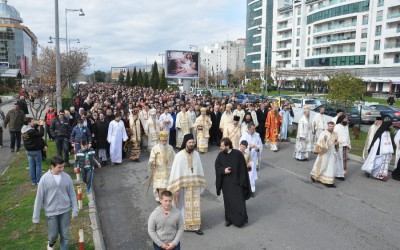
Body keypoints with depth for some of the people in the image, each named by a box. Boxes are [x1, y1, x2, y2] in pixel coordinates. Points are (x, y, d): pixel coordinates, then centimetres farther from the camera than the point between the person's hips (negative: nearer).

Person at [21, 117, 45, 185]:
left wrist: (37, 124, 1)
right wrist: (41, 125, -18)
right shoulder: (31, 131, -26)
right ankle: (38, 180, 10)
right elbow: (41, 134, -27)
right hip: (36, 150, -8)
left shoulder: (24, 130, 0)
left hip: (28, 151, 8)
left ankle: (33, 181, 20)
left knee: (31, 165, 13)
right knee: (38, 165, 6)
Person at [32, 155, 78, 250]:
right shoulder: (44, 179, -13)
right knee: (53, 234, 11)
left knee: (65, 235, 8)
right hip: (51, 212, -1)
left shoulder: (67, 177, -7)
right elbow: (39, 198, -7)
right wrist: (36, 216, -4)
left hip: (65, 211, 1)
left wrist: (75, 210, -1)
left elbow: (72, 195, 2)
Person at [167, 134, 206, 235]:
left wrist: (200, 184, 9)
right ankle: (182, 226, 23)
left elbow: (199, 170, 8)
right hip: (183, 186, -3)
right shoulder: (179, 156, -12)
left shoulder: (196, 154, 1)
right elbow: (175, 172, -12)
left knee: (195, 206, 7)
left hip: (194, 186, 4)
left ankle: (195, 226, 18)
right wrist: (176, 188, -13)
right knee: (183, 206, 8)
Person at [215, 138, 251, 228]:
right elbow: (217, 167, 5)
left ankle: (241, 219, 20)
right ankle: (229, 219, 27)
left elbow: (242, 168, -7)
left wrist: (242, 182, -9)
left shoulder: (238, 154, -12)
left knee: (239, 201, 2)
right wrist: (223, 170, -17)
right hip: (226, 183, 3)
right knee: (228, 202, 11)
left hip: (236, 182, -3)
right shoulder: (221, 155, -3)